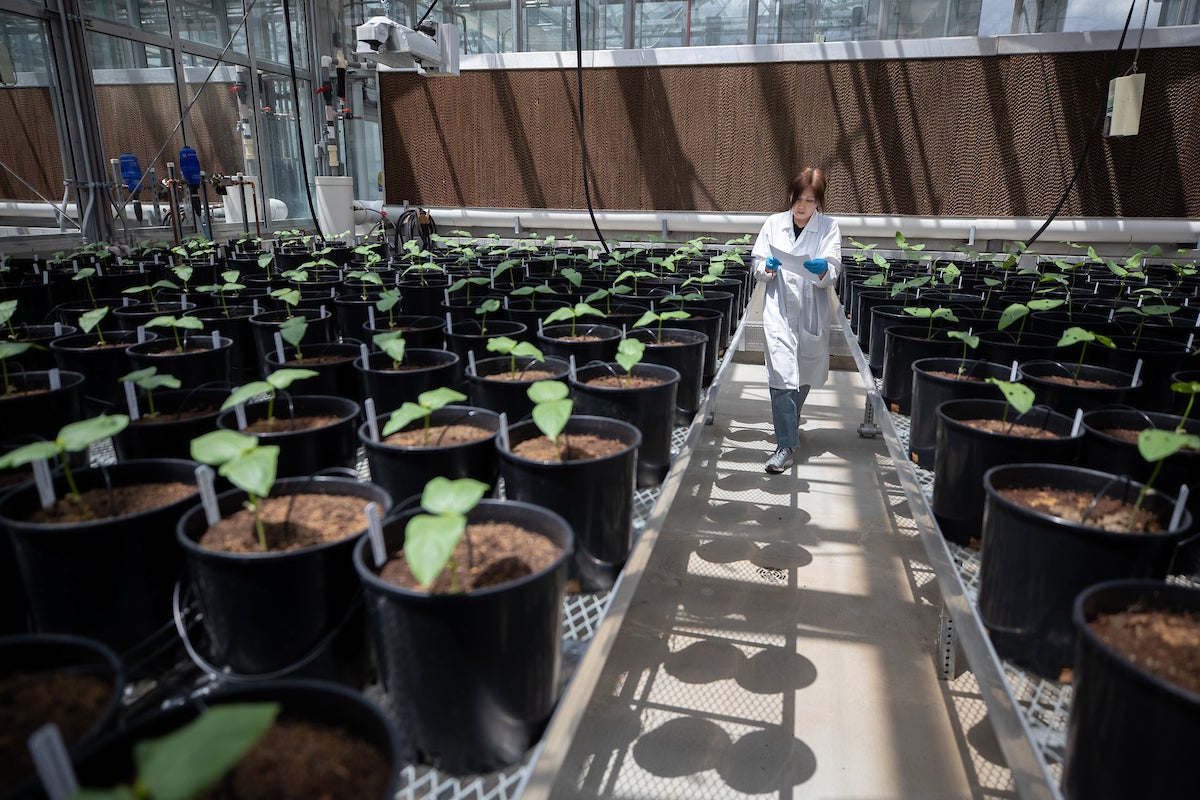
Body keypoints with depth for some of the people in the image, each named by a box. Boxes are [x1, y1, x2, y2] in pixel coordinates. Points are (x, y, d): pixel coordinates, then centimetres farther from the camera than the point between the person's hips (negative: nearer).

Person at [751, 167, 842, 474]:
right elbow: (758, 268, 5)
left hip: (812, 313, 1)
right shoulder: (774, 223, 2)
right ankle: (787, 445, -7)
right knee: (781, 377, -13)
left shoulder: (829, 228, -1)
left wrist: (823, 270, -31)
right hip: (778, 310, -1)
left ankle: (788, 423, 42)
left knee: (803, 377, 16)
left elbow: (833, 274, -8)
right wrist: (767, 268, -18)